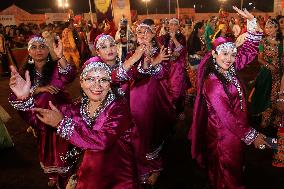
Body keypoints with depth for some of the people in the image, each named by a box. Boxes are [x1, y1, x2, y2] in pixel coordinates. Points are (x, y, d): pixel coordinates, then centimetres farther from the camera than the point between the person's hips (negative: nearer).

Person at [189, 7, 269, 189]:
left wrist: (252, 21, -10)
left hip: (236, 128, 8)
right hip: (223, 134, -8)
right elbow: (226, 117, -28)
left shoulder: (230, 69, -6)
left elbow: (250, 50, 1)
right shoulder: (212, 83, -28)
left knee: (235, 167, 29)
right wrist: (251, 135, -24)